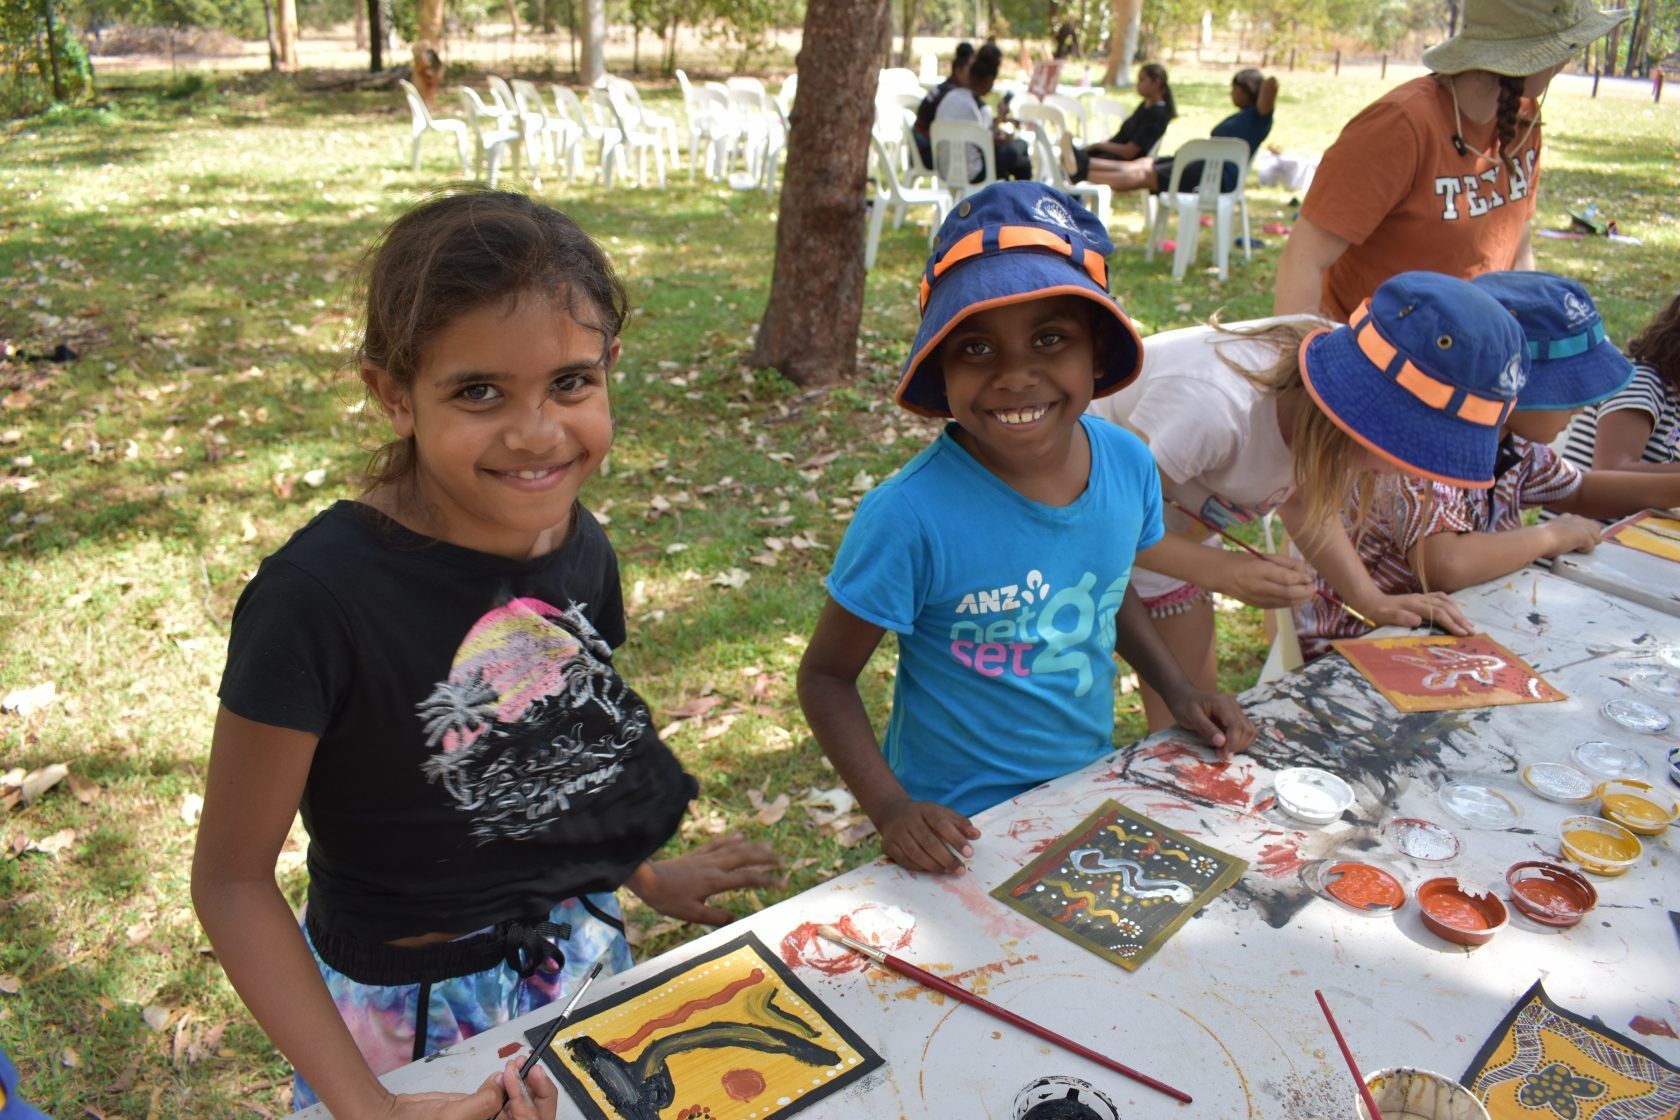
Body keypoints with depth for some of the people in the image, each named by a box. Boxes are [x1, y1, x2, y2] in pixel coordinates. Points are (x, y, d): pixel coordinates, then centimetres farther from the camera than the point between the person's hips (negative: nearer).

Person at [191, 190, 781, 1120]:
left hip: (585, 960, 5)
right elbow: (232, 876, -18)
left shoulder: (579, 545, -10)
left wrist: (647, 878, 11)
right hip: (408, 1012, -5)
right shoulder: (318, 595, -27)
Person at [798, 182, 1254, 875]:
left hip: (1094, 786, 6)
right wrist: (892, 810, -27)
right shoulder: (911, 517, -29)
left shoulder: (1128, 465, -12)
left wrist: (1177, 691, -1)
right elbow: (826, 675, -17)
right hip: (963, 824, -5)